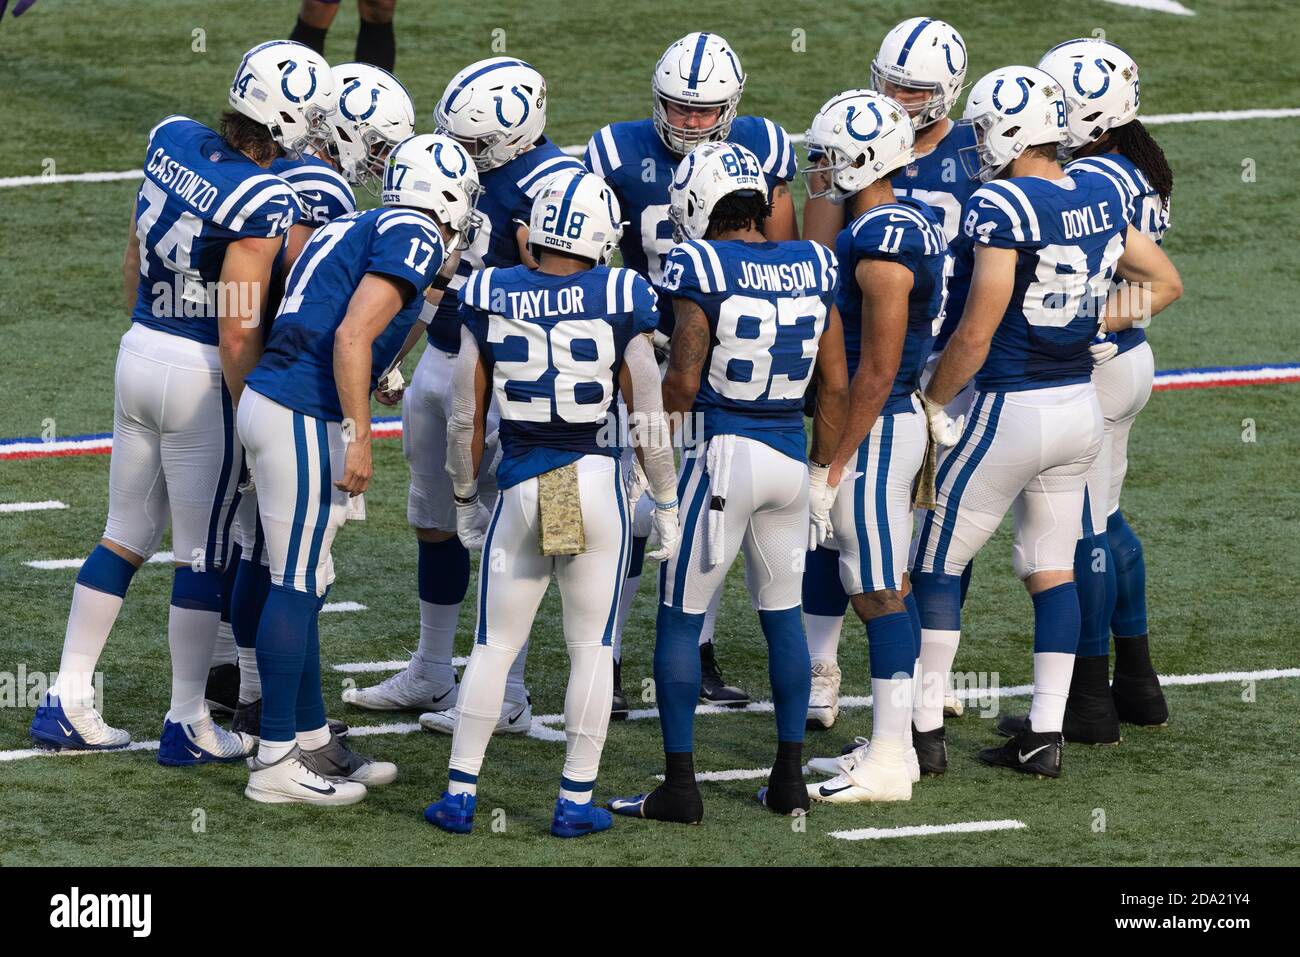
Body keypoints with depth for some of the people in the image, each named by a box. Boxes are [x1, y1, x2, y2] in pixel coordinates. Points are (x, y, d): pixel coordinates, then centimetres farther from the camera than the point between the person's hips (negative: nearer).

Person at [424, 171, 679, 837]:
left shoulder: (489, 298, -2)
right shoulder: (618, 301, -7)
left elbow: (467, 419, 3)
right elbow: (648, 419, -2)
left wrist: (465, 499, 17)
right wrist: (666, 504, 10)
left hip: (520, 491, 1)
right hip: (597, 485, -1)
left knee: (494, 647, 11)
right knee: (591, 649, 9)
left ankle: (459, 795, 11)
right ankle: (576, 802, 11)